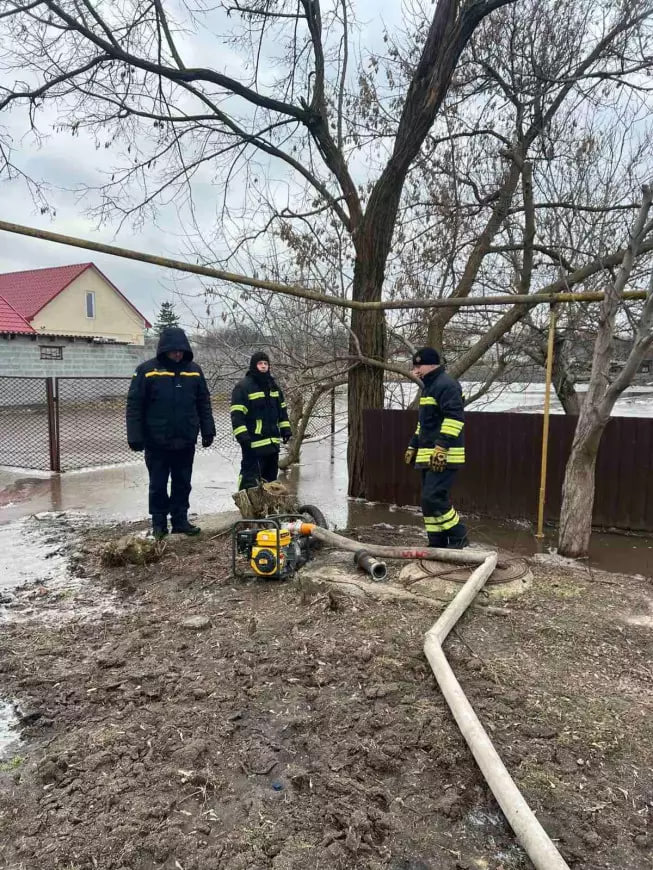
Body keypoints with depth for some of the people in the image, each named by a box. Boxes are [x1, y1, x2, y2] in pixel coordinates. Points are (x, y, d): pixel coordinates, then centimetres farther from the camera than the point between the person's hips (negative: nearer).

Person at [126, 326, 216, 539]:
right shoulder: (147, 370, -7)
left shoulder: (194, 371, 3)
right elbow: (134, 406, -7)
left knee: (182, 484, 12)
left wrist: (208, 431, 6)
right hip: (157, 442, -3)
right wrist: (135, 436, -10)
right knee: (158, 485, 8)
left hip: (185, 442, 3)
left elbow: (204, 404, 10)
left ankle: (180, 520, 24)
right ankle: (159, 523, 21)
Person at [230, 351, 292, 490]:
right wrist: (242, 435, -20)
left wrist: (285, 429, 15)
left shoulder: (273, 385, 15)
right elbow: (237, 414, -13)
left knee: (271, 474, 16)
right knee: (251, 476, -9)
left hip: (272, 440, 8)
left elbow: (282, 409, 22)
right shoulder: (243, 386, -8)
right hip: (253, 442, -8)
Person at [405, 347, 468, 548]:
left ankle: (458, 536, 3)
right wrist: (413, 447, 26)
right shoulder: (429, 387, 21)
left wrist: (441, 447, -27)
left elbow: (454, 418, -22)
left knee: (433, 498, -15)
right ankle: (437, 543, 17)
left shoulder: (446, 385, -11)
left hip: (443, 457, -10)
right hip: (428, 456, 10)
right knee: (428, 500, 10)